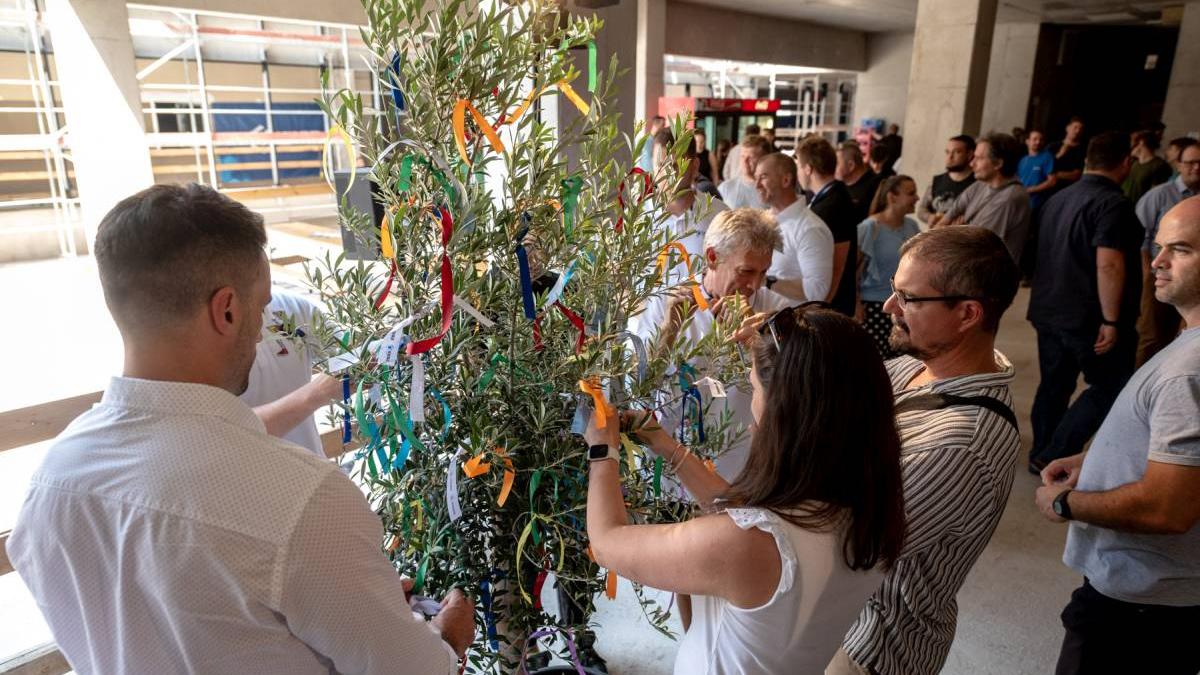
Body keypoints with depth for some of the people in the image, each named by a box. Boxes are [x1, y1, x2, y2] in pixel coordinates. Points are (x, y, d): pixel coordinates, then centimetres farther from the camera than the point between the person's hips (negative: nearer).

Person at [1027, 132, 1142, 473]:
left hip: (1049, 310, 8)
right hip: (1088, 316, -8)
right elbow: (1108, 264, -24)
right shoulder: (1113, 203, -15)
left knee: (1054, 385, 15)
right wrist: (1111, 320, -21)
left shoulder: (1058, 198, 11)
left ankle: (1041, 455, 23)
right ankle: (1055, 457, 0)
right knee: (1110, 388, 4)